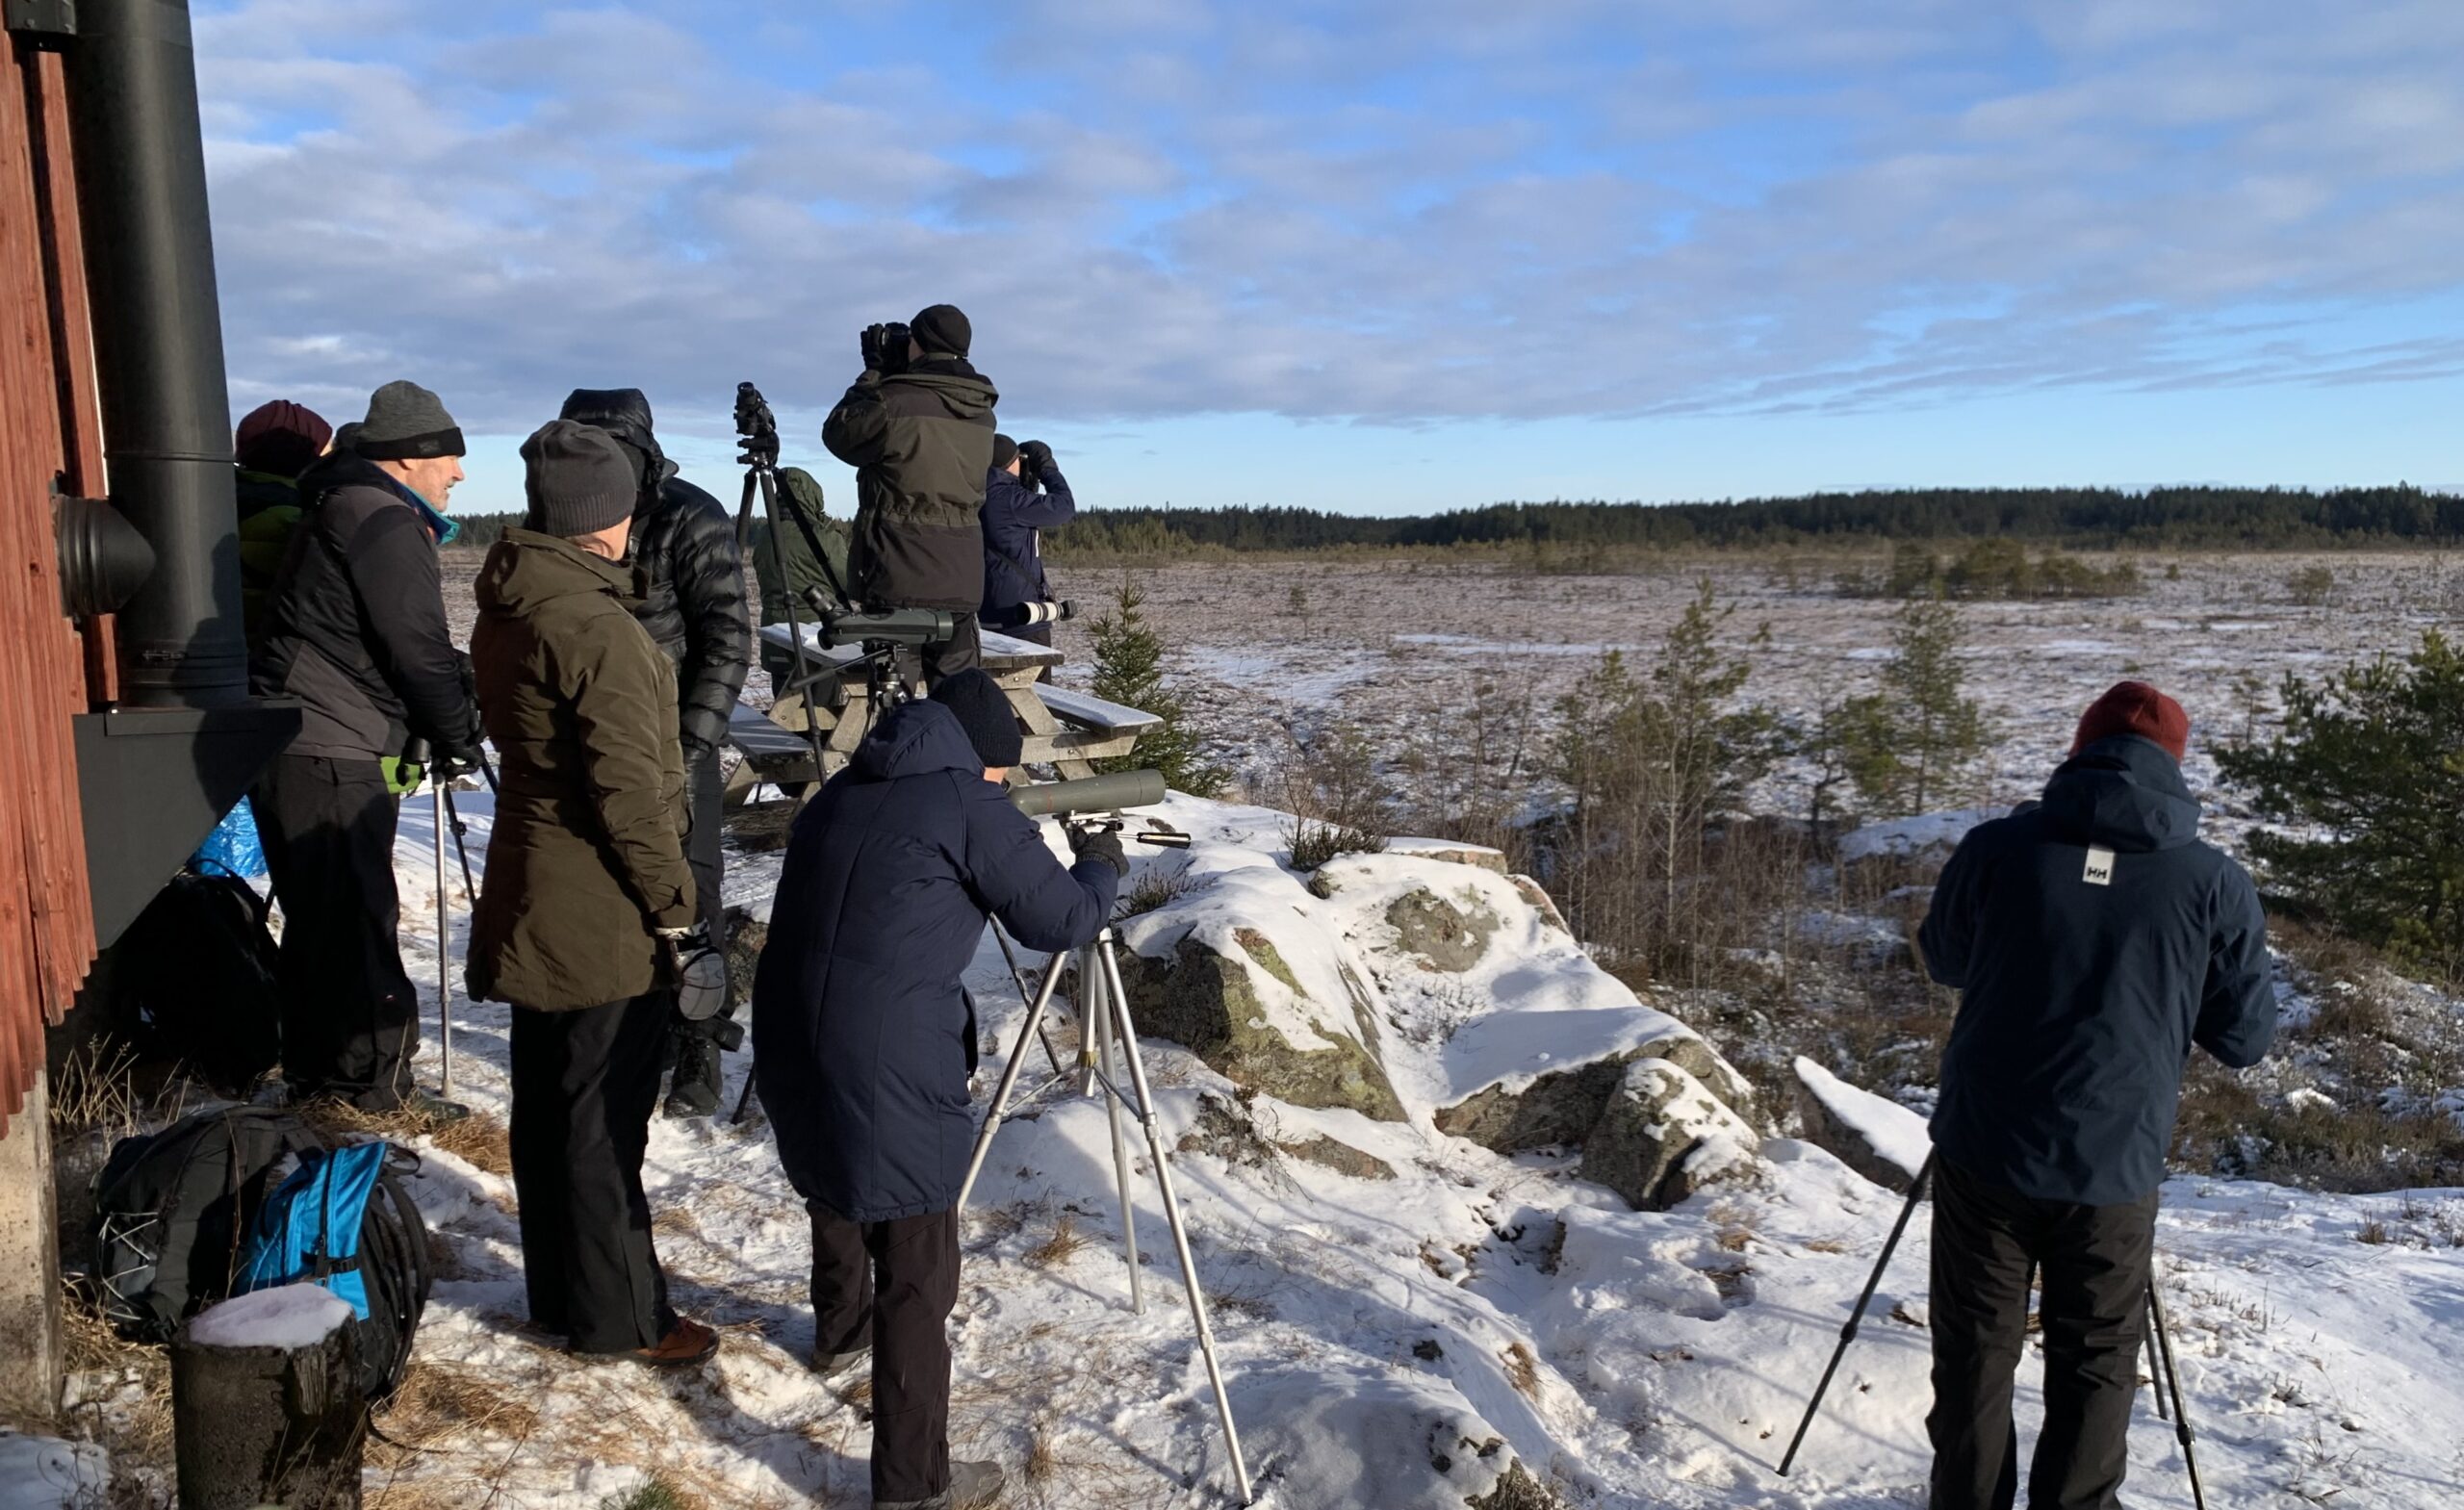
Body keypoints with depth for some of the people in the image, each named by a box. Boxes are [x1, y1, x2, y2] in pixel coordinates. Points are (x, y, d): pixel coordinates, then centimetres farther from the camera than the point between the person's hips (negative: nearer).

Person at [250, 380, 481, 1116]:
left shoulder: (346, 508, 18)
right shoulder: (386, 523, -14)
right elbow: (417, 650, -16)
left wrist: (455, 698, 11)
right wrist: (460, 733, -3)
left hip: (298, 743, 10)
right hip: (326, 752, -10)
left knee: (320, 915, 16)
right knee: (358, 917, -5)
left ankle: (314, 1068, 25)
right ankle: (377, 1078, 2)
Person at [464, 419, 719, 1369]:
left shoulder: (506, 608, 8)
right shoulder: (596, 627, -21)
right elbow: (629, 788, -23)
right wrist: (674, 905, -14)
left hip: (533, 899, 9)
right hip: (605, 919, -9)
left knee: (548, 1103, 17)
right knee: (604, 1119, 1)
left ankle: (558, 1291, 31)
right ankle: (617, 1316, 14)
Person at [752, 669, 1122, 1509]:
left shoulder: (840, 792, 16)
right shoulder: (968, 803, -5)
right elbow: (1060, 921, -2)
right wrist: (1101, 867, 17)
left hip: (791, 1047, 8)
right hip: (887, 1065, -8)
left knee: (835, 1186, 32)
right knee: (918, 1278, 3)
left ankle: (840, 1332, 58)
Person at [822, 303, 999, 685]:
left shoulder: (894, 402, -11)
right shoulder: (981, 412, 8)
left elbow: (838, 434, 7)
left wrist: (873, 375, 15)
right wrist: (890, 376, 21)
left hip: (901, 579, -5)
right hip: (962, 579, 6)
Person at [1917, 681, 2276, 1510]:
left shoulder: (1997, 847, -7)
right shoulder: (2215, 883, -6)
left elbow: (1944, 960, 10)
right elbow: (2245, 1038, 3)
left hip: (1984, 1148, 0)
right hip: (2114, 1164, 0)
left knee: (1974, 1355, 13)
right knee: (2095, 1363, 16)